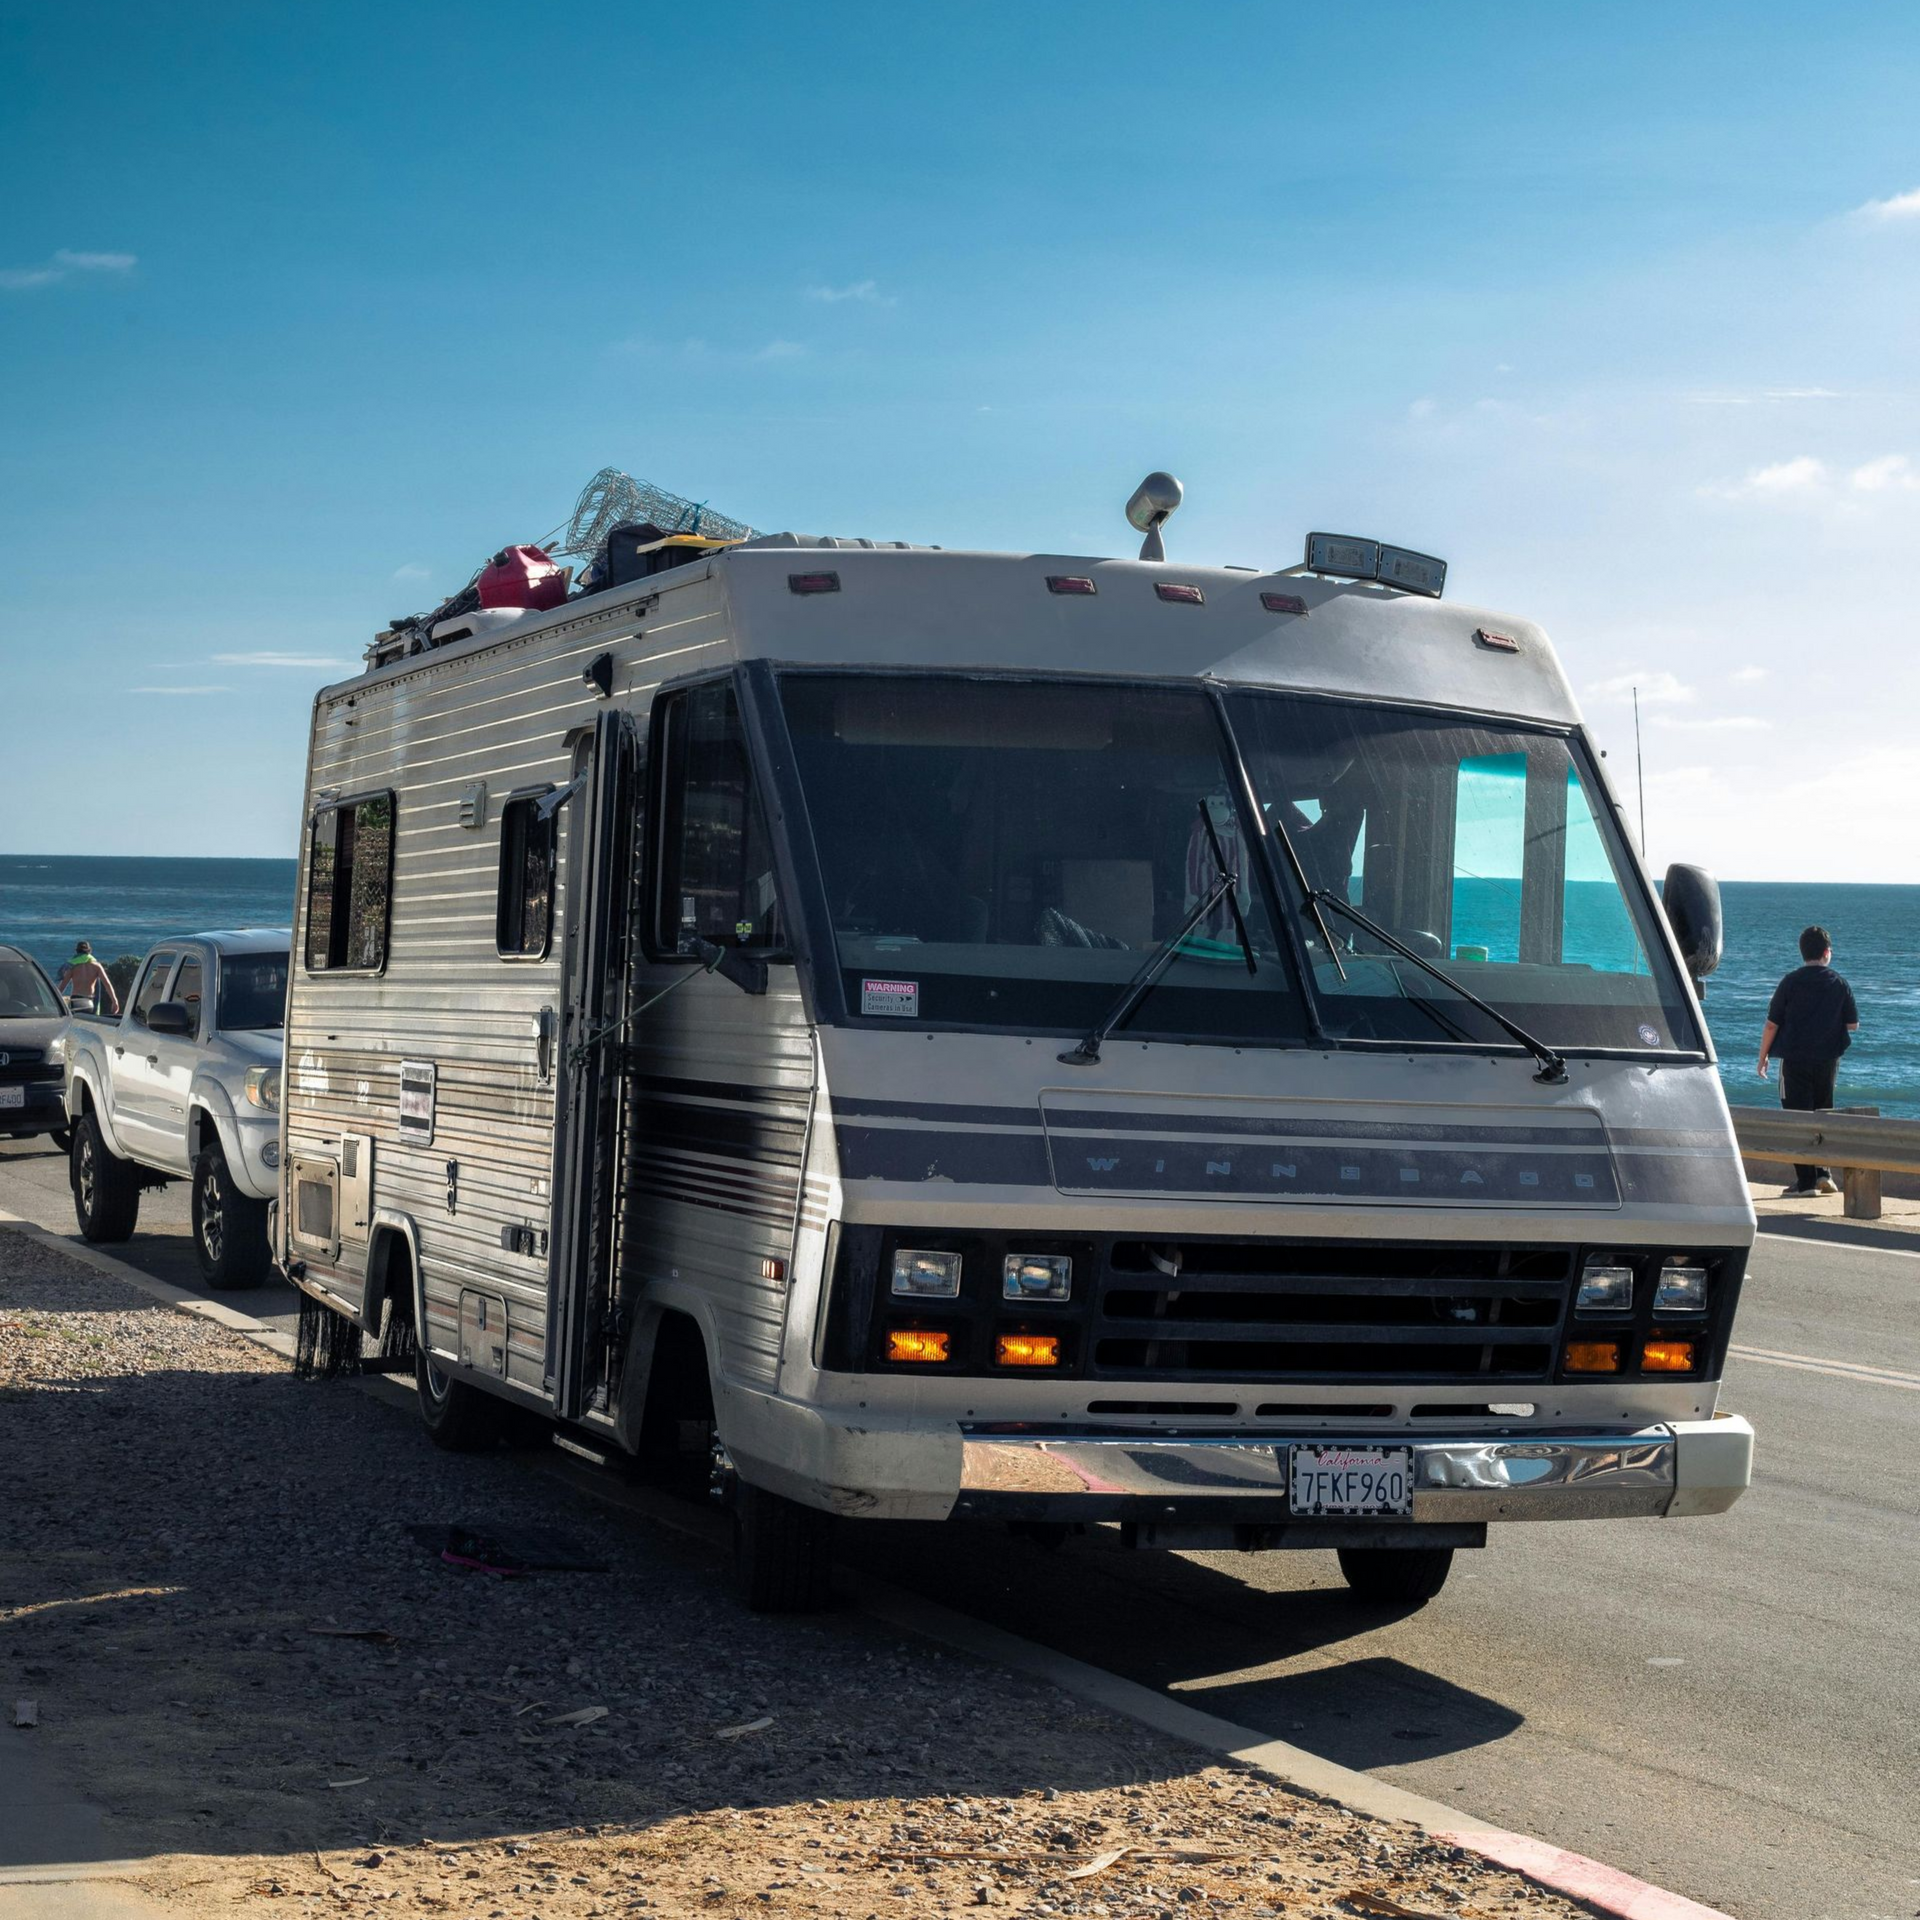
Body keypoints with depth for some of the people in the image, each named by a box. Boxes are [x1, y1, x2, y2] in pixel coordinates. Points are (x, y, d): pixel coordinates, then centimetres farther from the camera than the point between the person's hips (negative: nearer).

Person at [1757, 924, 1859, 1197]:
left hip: (1795, 1059, -2)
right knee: (1823, 1115, 18)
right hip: (1828, 1060, 2)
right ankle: (1824, 1172, 9)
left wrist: (1763, 1056, 6)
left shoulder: (1791, 982, -5)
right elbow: (1853, 1025, 4)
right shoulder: (1839, 984, 0)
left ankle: (1806, 1181, -2)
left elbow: (1772, 1024, -5)